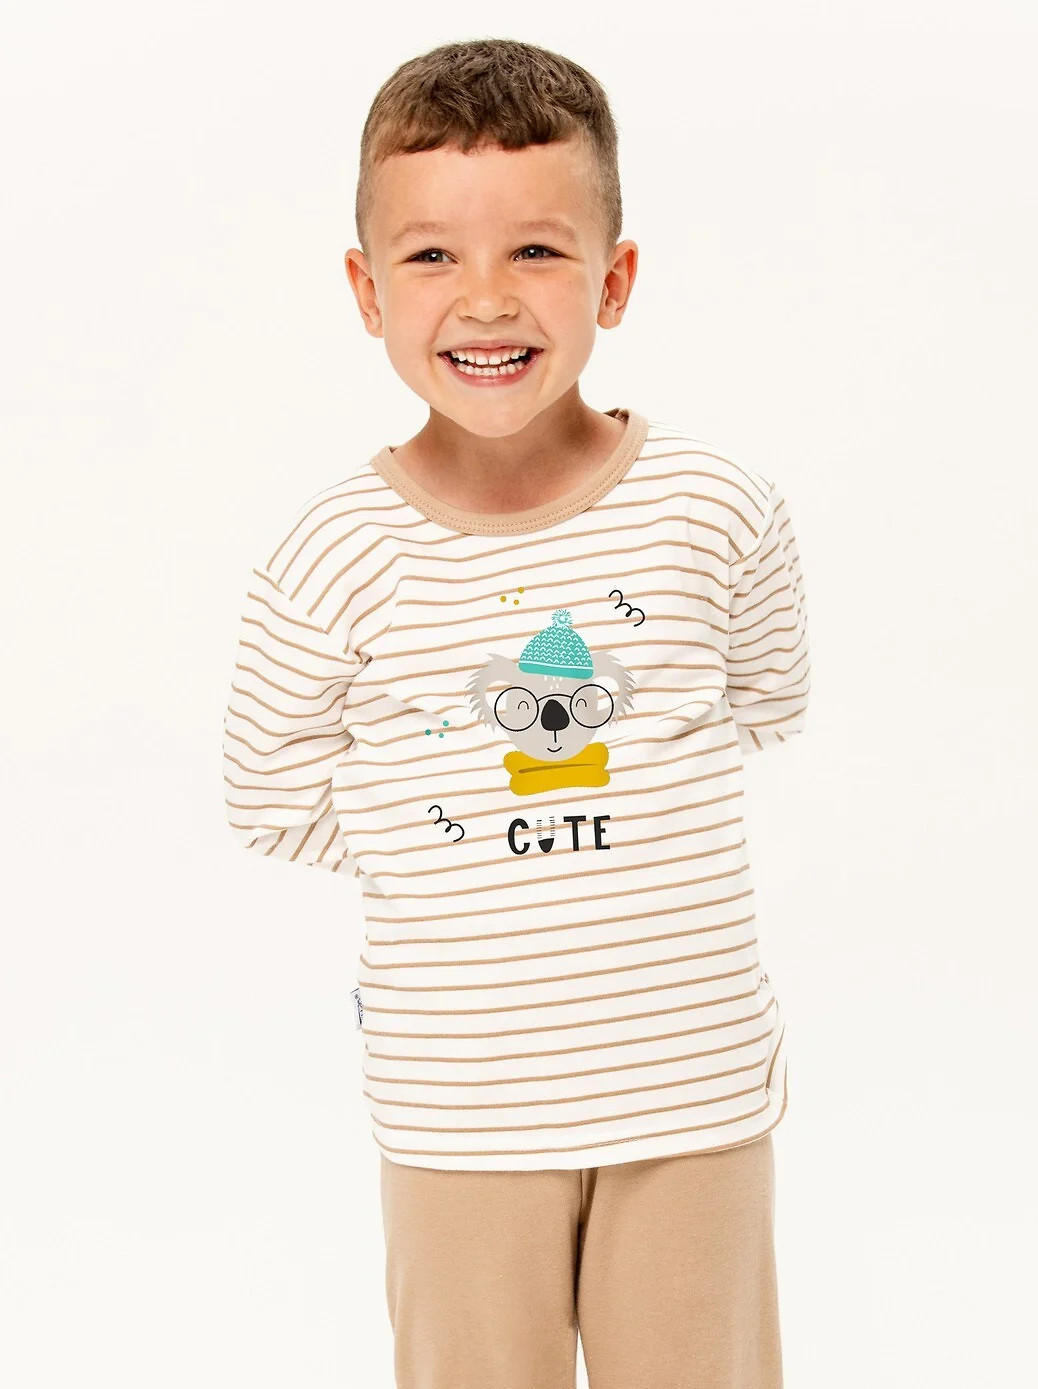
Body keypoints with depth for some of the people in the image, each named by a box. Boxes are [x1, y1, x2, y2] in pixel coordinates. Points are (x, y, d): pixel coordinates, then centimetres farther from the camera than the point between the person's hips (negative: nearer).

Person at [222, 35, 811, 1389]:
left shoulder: (720, 511, -8)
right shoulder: (332, 562, -12)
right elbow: (277, 804, 0)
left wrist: (599, 783, 1)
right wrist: (446, 851, -5)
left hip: (695, 1080, 1)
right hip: (459, 1105, 0)